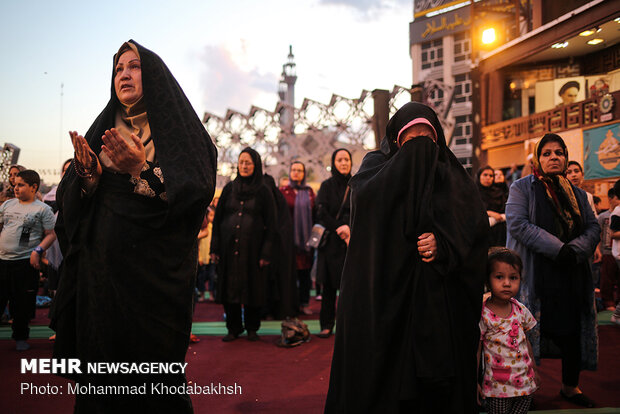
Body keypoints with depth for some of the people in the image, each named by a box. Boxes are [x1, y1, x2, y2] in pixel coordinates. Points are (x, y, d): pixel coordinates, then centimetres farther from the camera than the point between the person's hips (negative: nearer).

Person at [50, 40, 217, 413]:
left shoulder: (179, 128, 2)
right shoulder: (102, 133, 15)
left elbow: (195, 195, -11)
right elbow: (68, 204, 9)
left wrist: (141, 171, -22)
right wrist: (88, 176, -11)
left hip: (153, 277, -4)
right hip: (98, 275, 4)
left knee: (152, 379, 0)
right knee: (99, 382, 7)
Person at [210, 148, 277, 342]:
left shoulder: (263, 192, 2)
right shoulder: (229, 188, 9)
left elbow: (270, 224, -1)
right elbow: (218, 218, 8)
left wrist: (266, 252, -9)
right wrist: (215, 247, 0)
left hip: (252, 248, -2)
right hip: (229, 247, 2)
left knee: (253, 287, 3)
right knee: (229, 287, 5)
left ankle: (252, 328, 19)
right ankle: (233, 327, 18)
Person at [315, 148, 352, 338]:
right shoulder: (326, 186, 8)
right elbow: (321, 213, -3)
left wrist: (348, 227, -16)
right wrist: (340, 228, -13)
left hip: (351, 242, 0)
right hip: (330, 242, 0)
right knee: (329, 284, 0)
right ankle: (327, 324, 7)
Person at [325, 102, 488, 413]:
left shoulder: (450, 174, 11)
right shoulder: (377, 165, 6)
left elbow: (476, 223, -1)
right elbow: (367, 197, -17)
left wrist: (443, 244, -19)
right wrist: (413, 155, -11)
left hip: (441, 300, 2)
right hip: (387, 293, -2)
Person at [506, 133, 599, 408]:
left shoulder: (577, 194, 16)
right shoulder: (523, 188, -1)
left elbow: (593, 227, 10)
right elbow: (517, 223, -14)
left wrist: (575, 249, -12)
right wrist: (558, 249, -19)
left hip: (572, 276, 5)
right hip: (536, 276, -5)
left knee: (573, 331, 9)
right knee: (529, 330, -1)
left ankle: (570, 386, 27)